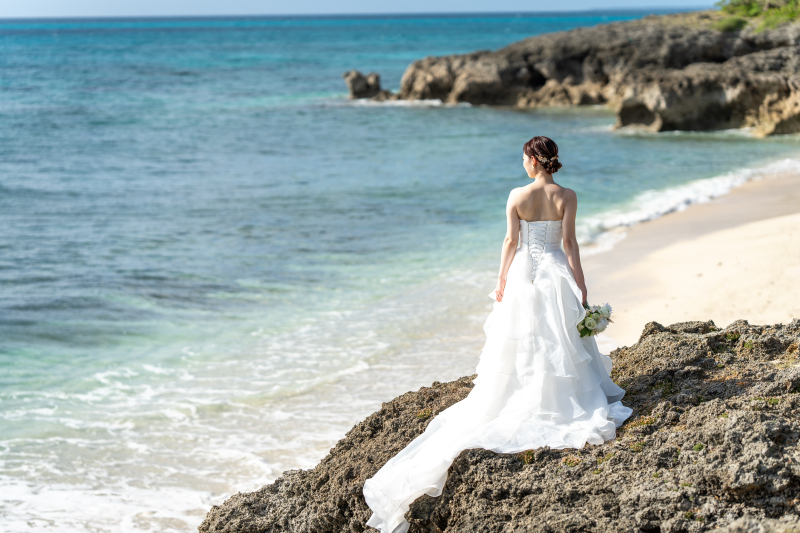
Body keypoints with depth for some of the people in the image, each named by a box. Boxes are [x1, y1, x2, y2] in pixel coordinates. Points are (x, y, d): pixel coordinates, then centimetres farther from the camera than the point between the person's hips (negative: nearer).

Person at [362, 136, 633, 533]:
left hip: (524, 274, 0)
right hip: (556, 274, 0)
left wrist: (501, 281, 6)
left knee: (517, 346, 9)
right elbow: (569, 242, -9)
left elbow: (511, 241, -4)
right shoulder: (567, 197, -7)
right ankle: (562, 398, 8)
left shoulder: (517, 197, -7)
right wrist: (581, 288, -5)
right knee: (560, 343, 9)